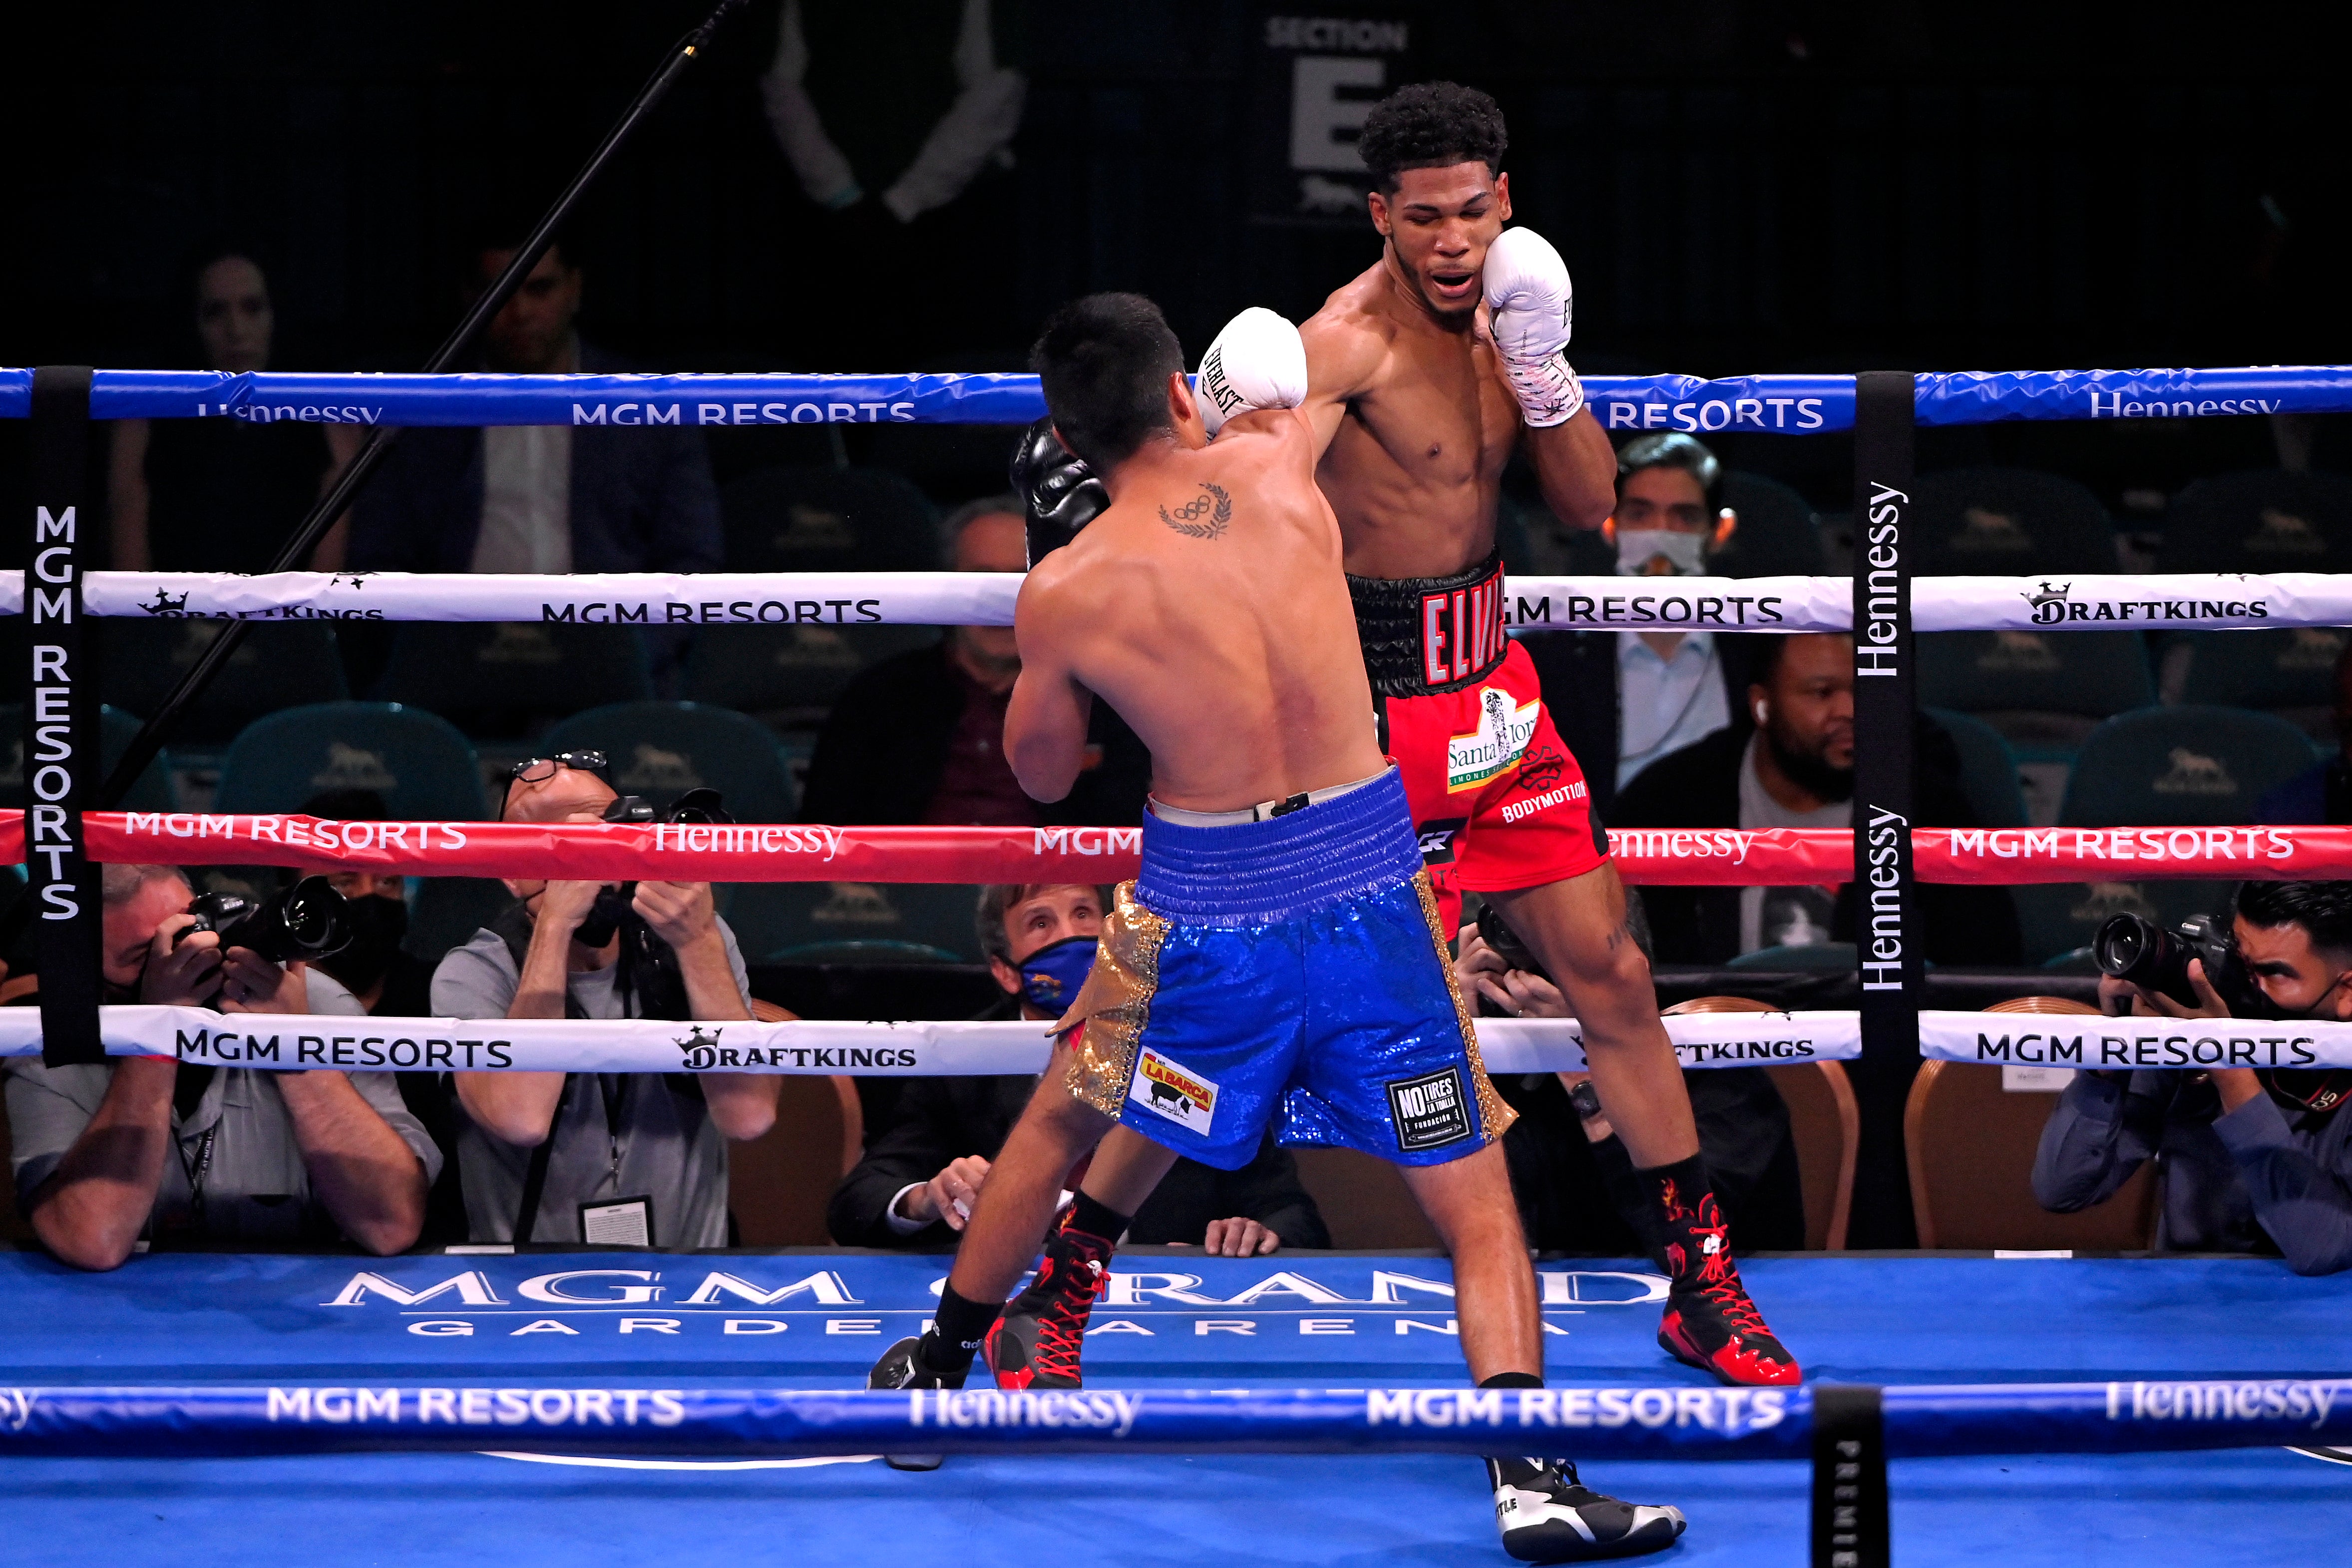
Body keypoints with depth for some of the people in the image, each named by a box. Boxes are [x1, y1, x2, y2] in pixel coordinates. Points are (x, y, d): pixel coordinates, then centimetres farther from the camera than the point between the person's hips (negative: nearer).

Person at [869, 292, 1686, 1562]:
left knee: (1062, 1130, 25)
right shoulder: (1279, 471, -4)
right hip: (1367, 876, 1)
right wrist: (1245, 415, 45)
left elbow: (1041, 777, 7)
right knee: (1475, 1201, 6)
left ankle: (939, 1371, 42)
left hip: (1207, 901, 0)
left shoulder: (1064, 592, -9)